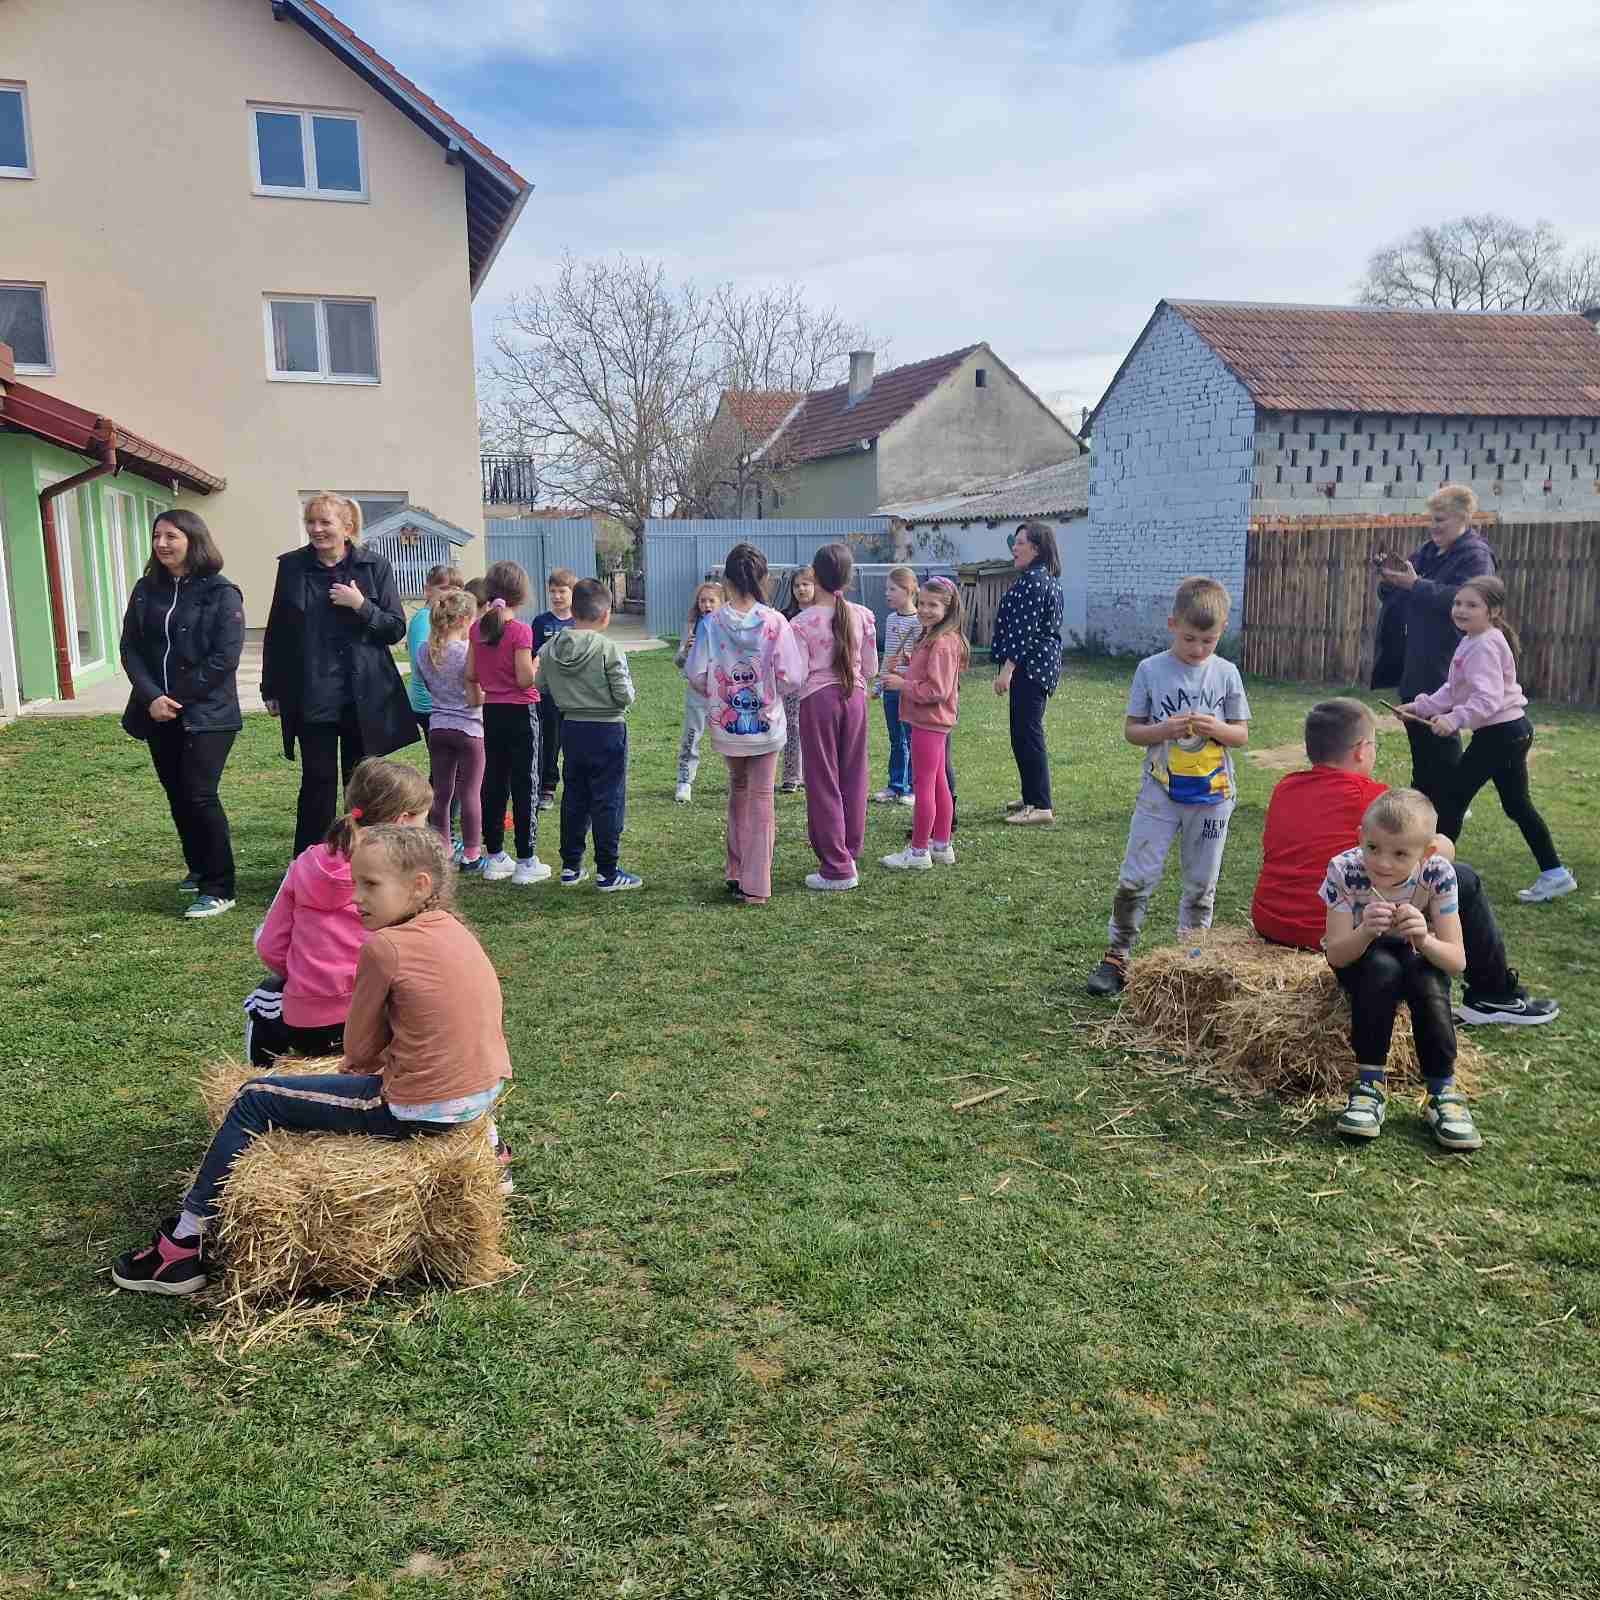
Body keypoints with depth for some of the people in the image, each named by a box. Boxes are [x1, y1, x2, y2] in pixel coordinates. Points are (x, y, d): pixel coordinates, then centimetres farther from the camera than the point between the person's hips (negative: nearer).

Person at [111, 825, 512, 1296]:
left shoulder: (384, 946, -15)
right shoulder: (455, 931, 7)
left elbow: (359, 1048, -5)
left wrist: (357, 1062, 17)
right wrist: (374, 1059, 14)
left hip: (417, 1110, -8)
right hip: (486, 1090, 8)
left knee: (256, 1099, 4)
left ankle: (184, 1245, 10)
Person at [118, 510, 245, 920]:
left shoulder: (221, 593, -7)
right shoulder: (146, 590, 9)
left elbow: (224, 657, -13)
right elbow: (130, 648, 5)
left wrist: (178, 698, -13)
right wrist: (151, 697, -11)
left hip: (206, 714, -6)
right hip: (159, 713, 6)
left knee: (199, 796, -10)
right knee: (178, 796, 12)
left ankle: (219, 889, -2)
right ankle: (198, 869, 29)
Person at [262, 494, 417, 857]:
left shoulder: (375, 567, 1)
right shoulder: (292, 566, 3)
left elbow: (396, 629, 0)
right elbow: (276, 632, 8)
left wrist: (362, 606, -15)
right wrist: (272, 688, 7)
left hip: (364, 697, 0)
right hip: (311, 697, 0)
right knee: (318, 780, 0)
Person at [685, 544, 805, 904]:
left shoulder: (711, 622, -10)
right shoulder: (775, 622, -13)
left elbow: (696, 677, -10)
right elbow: (791, 677, -14)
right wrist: (770, 691, 6)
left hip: (726, 724, 2)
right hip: (765, 722, -2)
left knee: (738, 789, 23)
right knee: (761, 797, 9)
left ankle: (736, 872, 27)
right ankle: (756, 885, 10)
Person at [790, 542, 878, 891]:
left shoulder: (803, 622, -12)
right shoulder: (863, 616, -1)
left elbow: (799, 676, -11)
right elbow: (871, 669, 4)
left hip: (818, 699, -3)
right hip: (854, 697, 4)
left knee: (823, 783, 4)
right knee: (853, 778, 14)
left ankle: (837, 867, 7)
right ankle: (851, 852, 23)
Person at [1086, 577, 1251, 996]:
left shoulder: (1226, 673, -1)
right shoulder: (1151, 669, -4)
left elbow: (1241, 734, 4)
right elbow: (1130, 730, -1)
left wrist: (1216, 728, -17)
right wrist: (1164, 730, -20)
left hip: (1212, 796, 1)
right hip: (1160, 793, -1)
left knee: (1200, 886, 11)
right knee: (1135, 879, -3)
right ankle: (1117, 956, 10)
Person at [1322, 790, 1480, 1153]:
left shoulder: (1438, 874, -23)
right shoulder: (1344, 869, -26)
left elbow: (1457, 960, -23)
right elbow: (1336, 955, -24)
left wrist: (1423, 939, -44)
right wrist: (1365, 932, -46)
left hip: (1418, 962, 1)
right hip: (1361, 960, -1)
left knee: (1427, 981, -32)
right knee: (1382, 967, -34)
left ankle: (1443, 1092, -17)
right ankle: (1370, 1085, -25)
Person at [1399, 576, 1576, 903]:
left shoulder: (1485, 646, -18)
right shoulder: (1472, 642, 13)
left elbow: (1488, 699, -28)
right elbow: (1453, 690, 18)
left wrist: (1455, 719, -38)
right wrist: (1420, 707, 12)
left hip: (1499, 733, -11)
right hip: (1513, 730, 11)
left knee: (1454, 797, -4)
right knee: (1518, 805, 14)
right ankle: (1554, 874, 18)